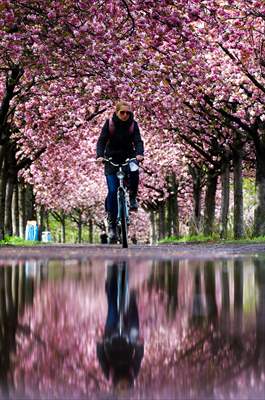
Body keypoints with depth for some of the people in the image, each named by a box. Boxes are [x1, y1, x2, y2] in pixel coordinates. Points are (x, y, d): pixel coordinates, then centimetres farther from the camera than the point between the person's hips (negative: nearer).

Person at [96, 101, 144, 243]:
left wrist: (139, 154, -35)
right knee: (112, 191, -12)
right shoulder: (109, 123, -7)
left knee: (134, 172, -35)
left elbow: (138, 141, -14)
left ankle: (132, 197, -9)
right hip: (112, 159, -1)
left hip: (128, 157, 1)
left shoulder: (133, 124, -4)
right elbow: (102, 140, -14)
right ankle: (111, 223, -3)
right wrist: (100, 155, -32)